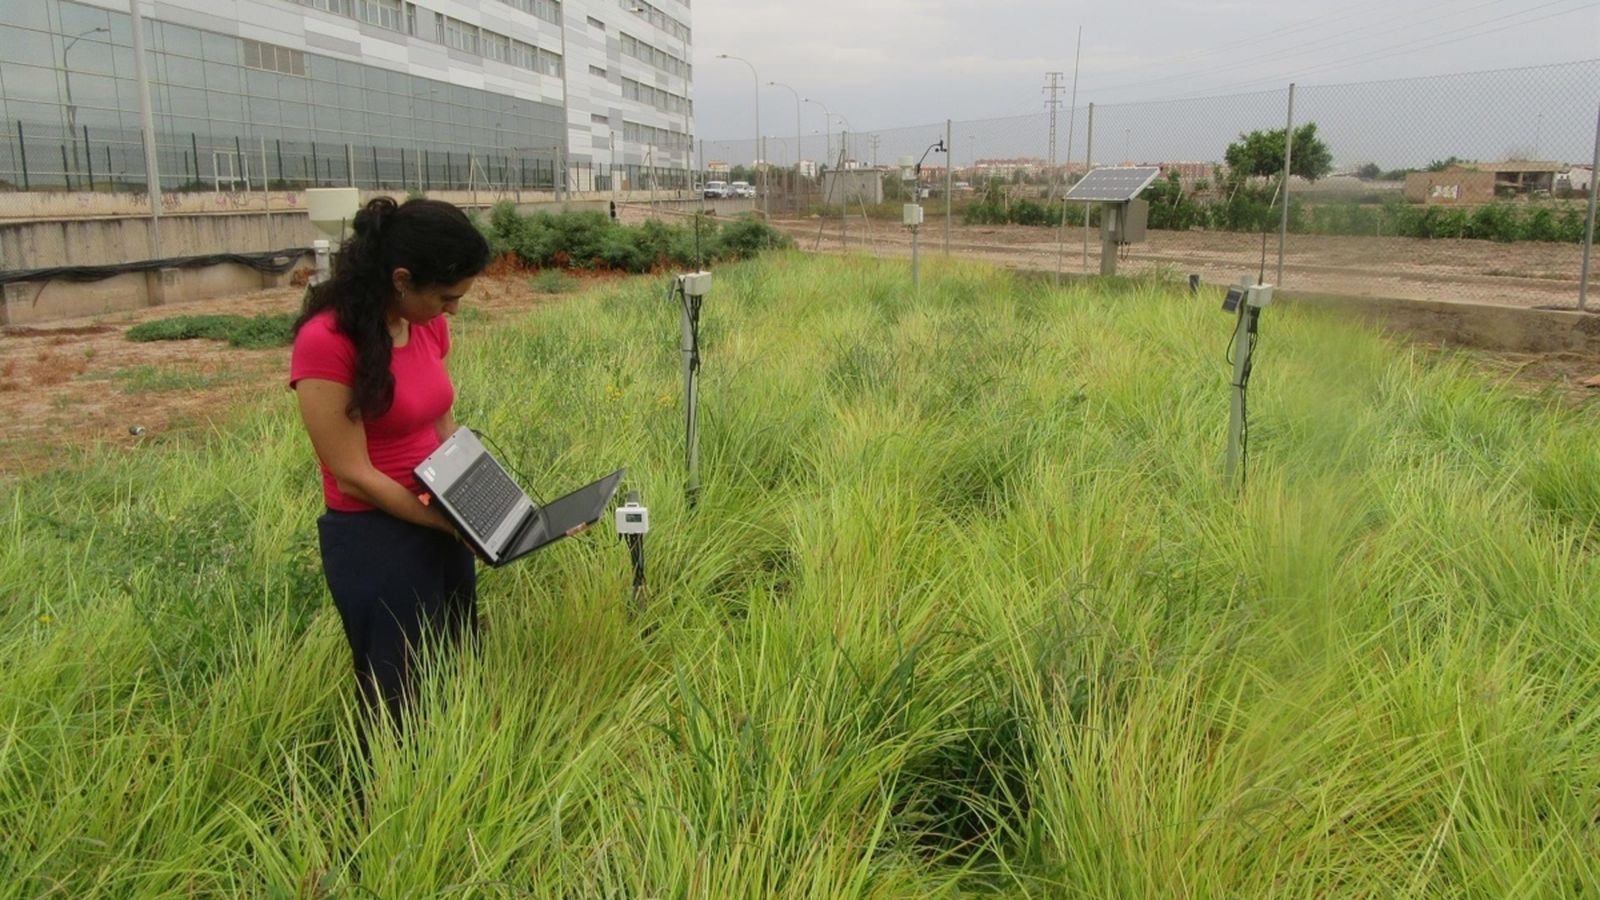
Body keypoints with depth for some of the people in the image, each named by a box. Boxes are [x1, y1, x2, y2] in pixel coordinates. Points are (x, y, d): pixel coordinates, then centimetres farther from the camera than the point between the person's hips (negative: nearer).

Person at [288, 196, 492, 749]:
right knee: (402, 699, 8)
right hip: (373, 540, -7)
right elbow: (354, 477, -19)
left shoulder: (429, 326, 1)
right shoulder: (327, 342, -21)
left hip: (440, 527, 7)